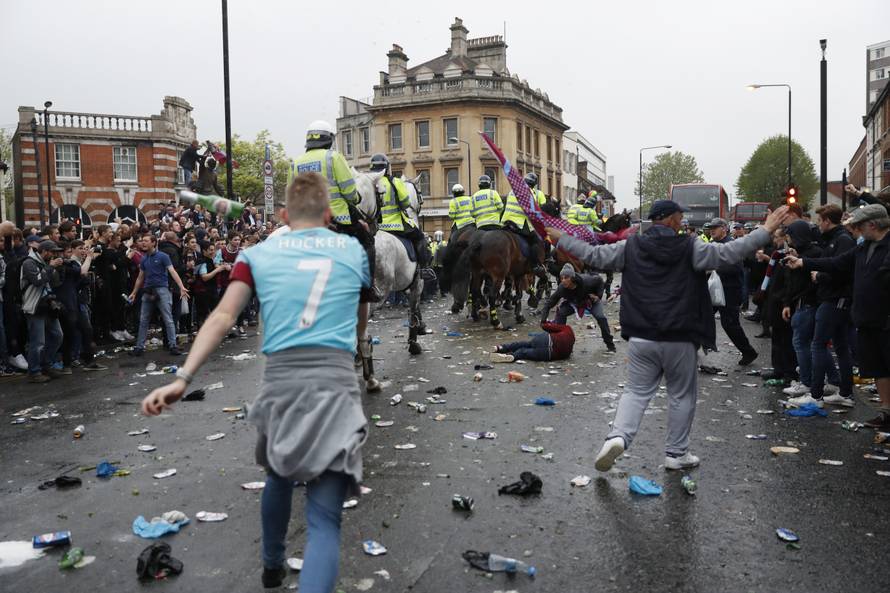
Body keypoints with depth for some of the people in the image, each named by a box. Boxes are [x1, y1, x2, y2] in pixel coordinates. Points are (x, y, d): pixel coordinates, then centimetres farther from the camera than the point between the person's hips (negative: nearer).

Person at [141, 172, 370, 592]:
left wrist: (183, 378, -4)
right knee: (324, 519, -4)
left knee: (279, 474, 32)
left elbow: (223, 316, 0)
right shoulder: (353, 249, 14)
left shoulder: (258, 253, 12)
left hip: (280, 379, 3)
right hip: (335, 381, -2)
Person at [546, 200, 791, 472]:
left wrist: (561, 239, 19)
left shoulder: (630, 247, 1)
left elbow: (593, 255, 5)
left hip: (641, 337, 2)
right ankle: (677, 453, 22)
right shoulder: (690, 248, -6)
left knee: (636, 391, 11)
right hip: (680, 340, -2)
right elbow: (729, 252, -7)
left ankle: (617, 436, -12)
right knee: (682, 395, 14)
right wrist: (766, 230, 3)